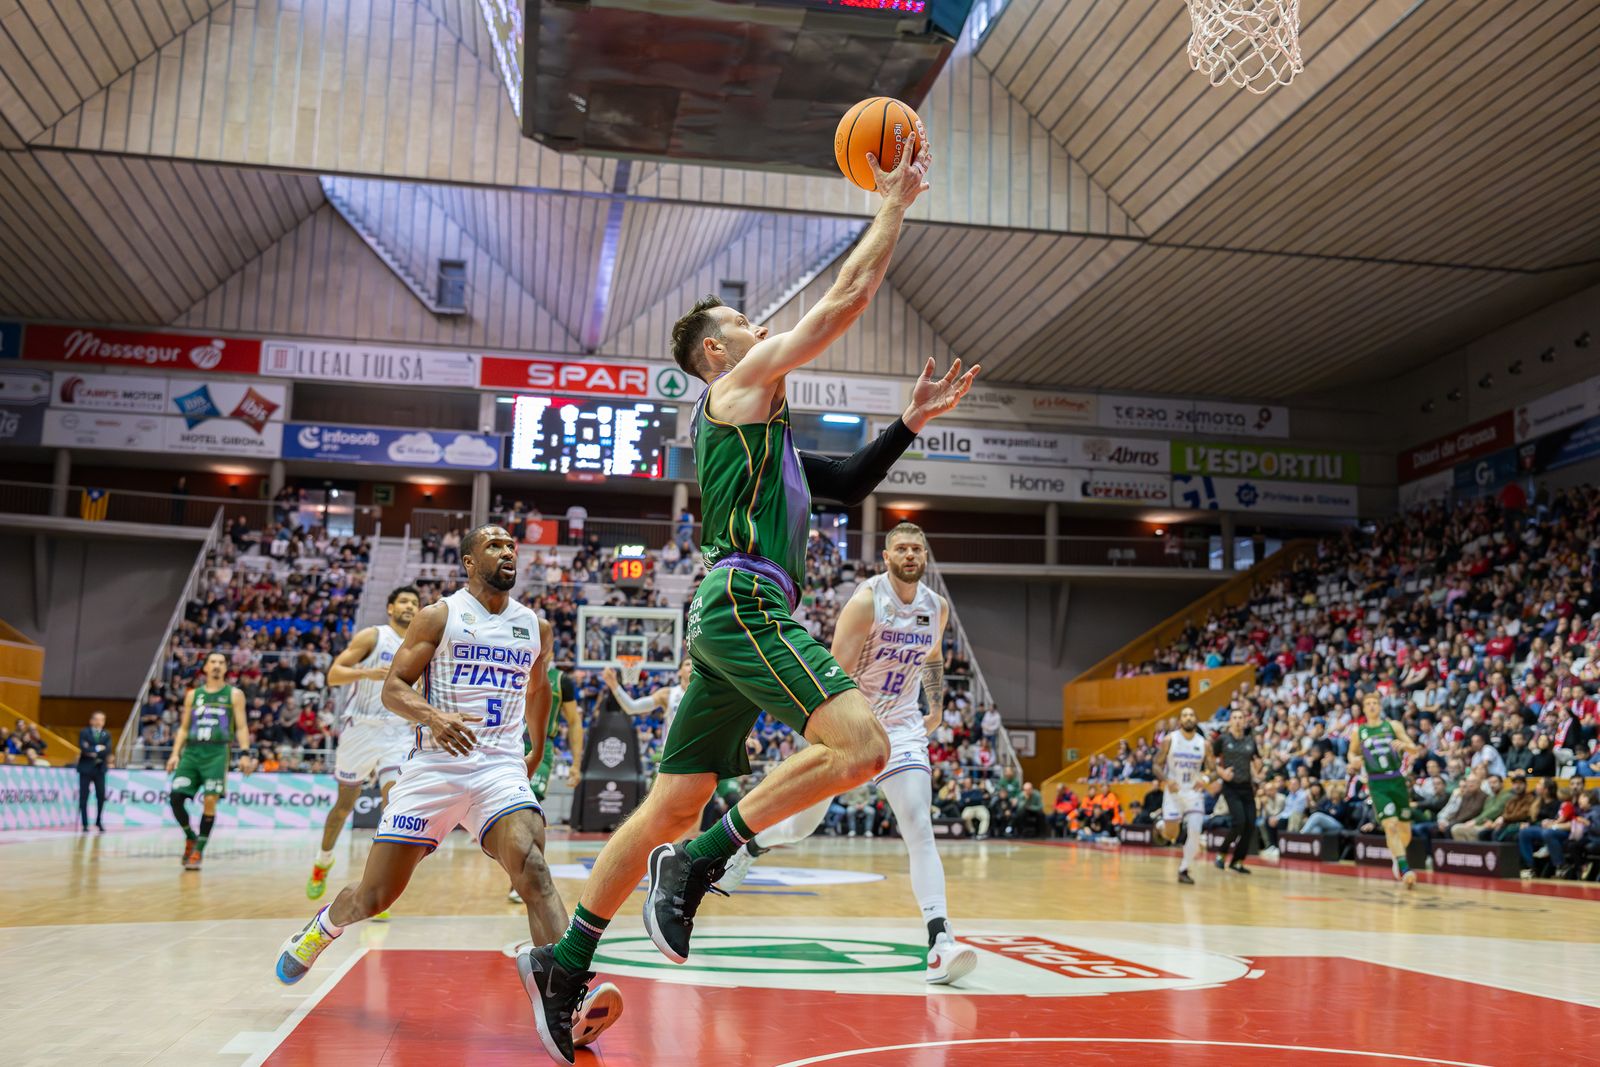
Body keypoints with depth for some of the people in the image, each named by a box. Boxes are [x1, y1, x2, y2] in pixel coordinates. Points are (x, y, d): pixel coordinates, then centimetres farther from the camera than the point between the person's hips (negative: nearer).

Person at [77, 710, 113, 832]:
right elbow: (83, 748, -15)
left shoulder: (107, 734, 8)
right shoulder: (84, 733, 1)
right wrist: (98, 748, -14)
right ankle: (85, 824, 4)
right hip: (85, 768, -2)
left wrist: (93, 752, -15)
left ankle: (99, 822, 14)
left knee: (101, 796, -1)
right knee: (84, 797, -1)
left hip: (100, 768, 2)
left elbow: (107, 750, -7)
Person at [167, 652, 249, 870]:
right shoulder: (193, 695, 16)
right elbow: (183, 728, 17)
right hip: (191, 751, 3)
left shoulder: (234, 694, 8)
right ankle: (191, 837, 16)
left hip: (217, 753, -3)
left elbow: (241, 727, 3)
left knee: (210, 800, -12)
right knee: (176, 797, -9)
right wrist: (175, 754, 5)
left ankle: (198, 852, -2)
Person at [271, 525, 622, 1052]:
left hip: (501, 767, 2)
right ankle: (320, 927, 39)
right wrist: (432, 716, -25)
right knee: (375, 896, 3)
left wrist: (538, 747, 38)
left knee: (531, 867, -26)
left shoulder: (535, 627, 13)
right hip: (435, 765, -1)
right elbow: (392, 688, -5)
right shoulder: (439, 616, 1)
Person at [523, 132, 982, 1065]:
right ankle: (698, 863, -16)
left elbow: (848, 484, 32)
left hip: (738, 615, 10)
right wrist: (895, 203, 10)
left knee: (673, 805, 10)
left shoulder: (757, 422, 29)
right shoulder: (740, 384, 2)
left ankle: (566, 963, 15)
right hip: (745, 602, -10)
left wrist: (913, 422, 24)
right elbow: (846, 300, 0)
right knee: (861, 745, -22)